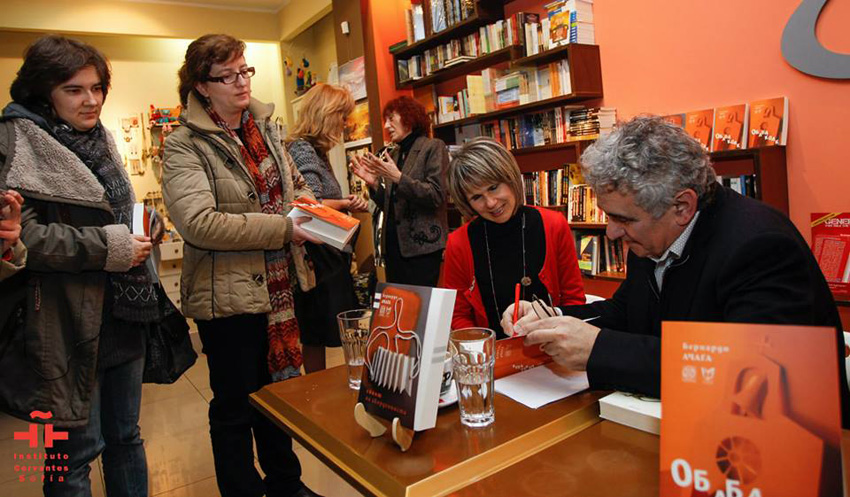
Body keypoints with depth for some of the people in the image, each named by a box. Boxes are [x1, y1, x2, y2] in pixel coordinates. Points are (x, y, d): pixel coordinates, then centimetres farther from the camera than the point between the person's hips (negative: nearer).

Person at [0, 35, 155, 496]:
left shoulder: (98, 139, 14)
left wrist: (138, 237, 7)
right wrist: (108, 248, -19)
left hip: (123, 312, 7)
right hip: (69, 323, -7)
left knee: (125, 436, 18)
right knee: (76, 450, 6)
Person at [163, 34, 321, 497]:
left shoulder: (264, 126, 9)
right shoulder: (184, 145, -12)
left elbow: (294, 185, 21)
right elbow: (198, 222, -24)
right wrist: (283, 228, -24)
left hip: (278, 285, 7)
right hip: (228, 294, -6)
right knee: (235, 406, 10)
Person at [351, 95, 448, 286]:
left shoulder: (433, 147, -1)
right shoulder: (392, 154, 15)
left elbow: (436, 196, -12)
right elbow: (388, 205, 16)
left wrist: (398, 178, -18)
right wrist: (373, 183, -1)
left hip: (421, 244, -6)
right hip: (393, 243, 6)